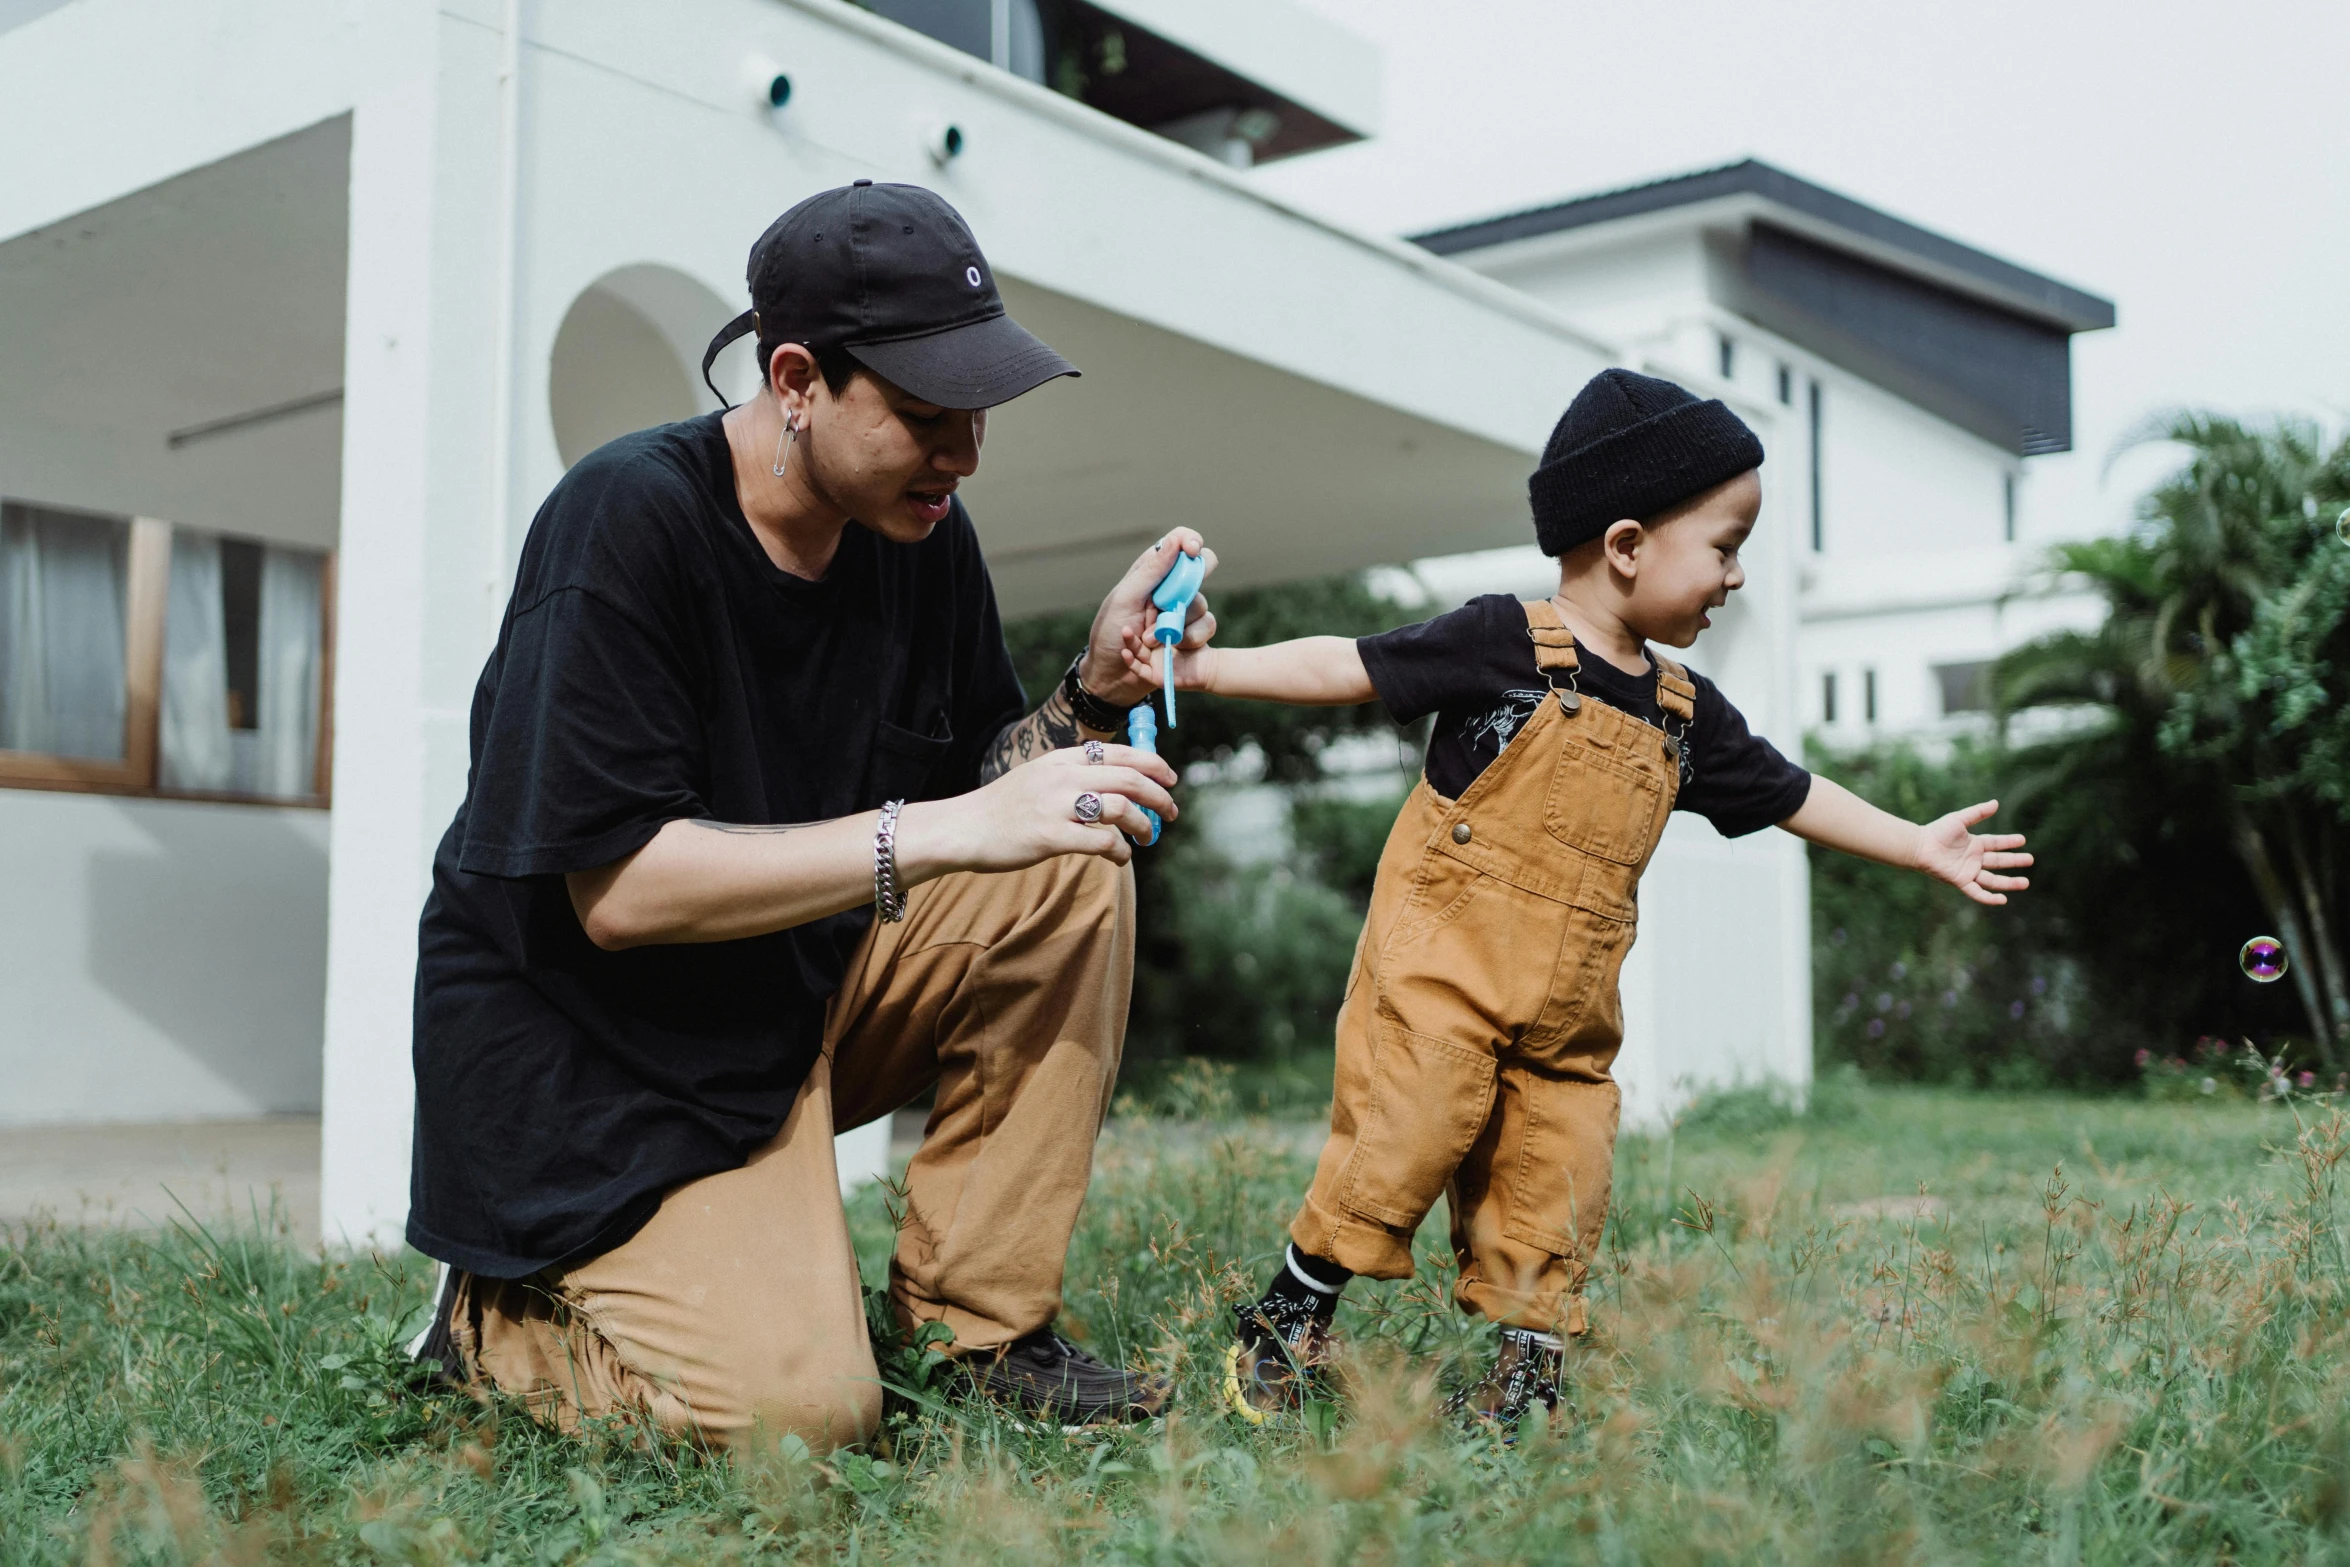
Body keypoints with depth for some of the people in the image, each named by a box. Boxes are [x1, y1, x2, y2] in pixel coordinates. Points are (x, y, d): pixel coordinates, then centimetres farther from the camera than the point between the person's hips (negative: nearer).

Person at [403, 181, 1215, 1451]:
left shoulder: (921, 531, -1)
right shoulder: (627, 521, -22)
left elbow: (979, 794, 5)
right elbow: (618, 889, -27)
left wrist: (1095, 690, -15)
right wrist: (941, 833, -32)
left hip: (806, 989, 7)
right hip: (584, 1059, -7)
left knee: (1073, 879, -12)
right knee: (797, 1409, -24)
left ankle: (978, 1323, -2)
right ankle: (502, 1320, 7)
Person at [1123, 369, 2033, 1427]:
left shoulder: (1683, 714, 11)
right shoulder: (1505, 644, -7)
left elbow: (1791, 796, 23)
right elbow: (1346, 667, -7)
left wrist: (1924, 847, 27)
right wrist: (1201, 667, -14)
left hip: (1566, 1017, 6)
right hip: (1440, 975, -6)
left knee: (1555, 1191, 5)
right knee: (1406, 1140, -12)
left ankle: (1524, 1371, 20)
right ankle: (1287, 1320, 6)